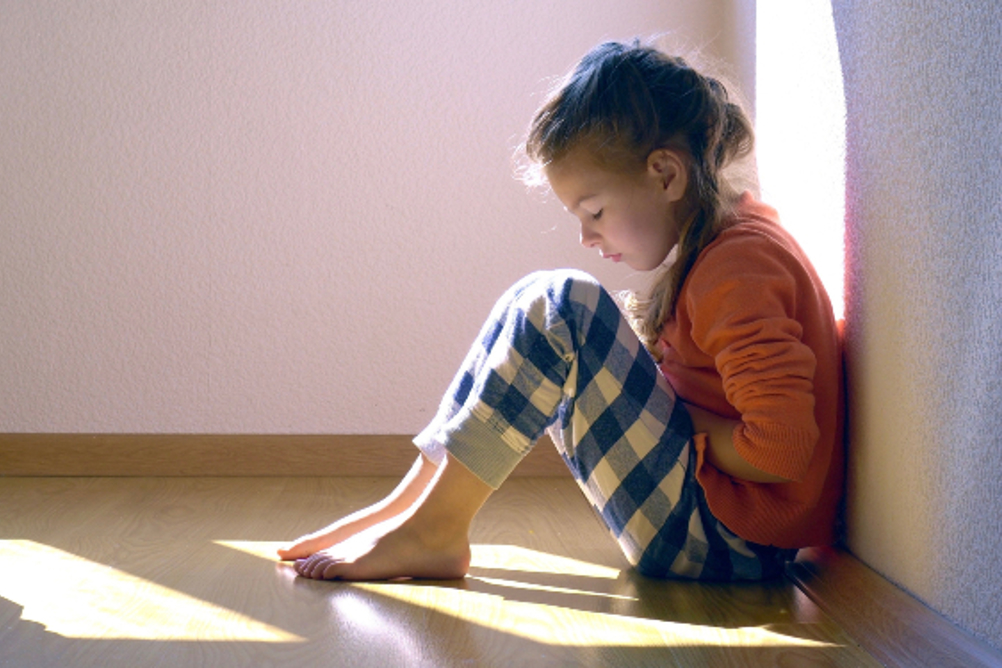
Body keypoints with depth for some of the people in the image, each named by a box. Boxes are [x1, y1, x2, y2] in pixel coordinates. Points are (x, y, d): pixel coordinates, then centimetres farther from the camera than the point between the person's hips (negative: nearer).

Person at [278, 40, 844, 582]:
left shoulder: (737, 267, -19)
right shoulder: (730, 240, 11)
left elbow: (780, 450, -26)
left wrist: (674, 417, -13)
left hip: (729, 542, -10)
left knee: (558, 308, -22)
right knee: (541, 315, 8)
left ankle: (432, 530, -15)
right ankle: (412, 502, 3)